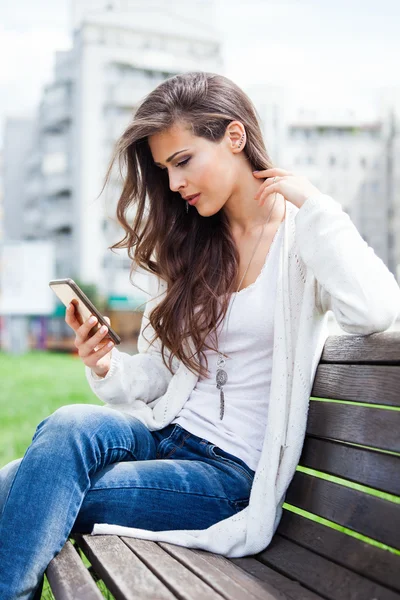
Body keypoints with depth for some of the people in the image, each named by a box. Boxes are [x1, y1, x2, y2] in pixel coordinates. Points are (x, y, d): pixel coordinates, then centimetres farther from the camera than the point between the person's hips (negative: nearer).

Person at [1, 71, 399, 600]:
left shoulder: (303, 234, -4)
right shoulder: (186, 246, 13)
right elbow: (158, 372, 13)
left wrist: (310, 203, -17)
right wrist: (109, 370, -10)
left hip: (233, 472, -5)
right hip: (164, 434, 5)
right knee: (67, 428, -28)